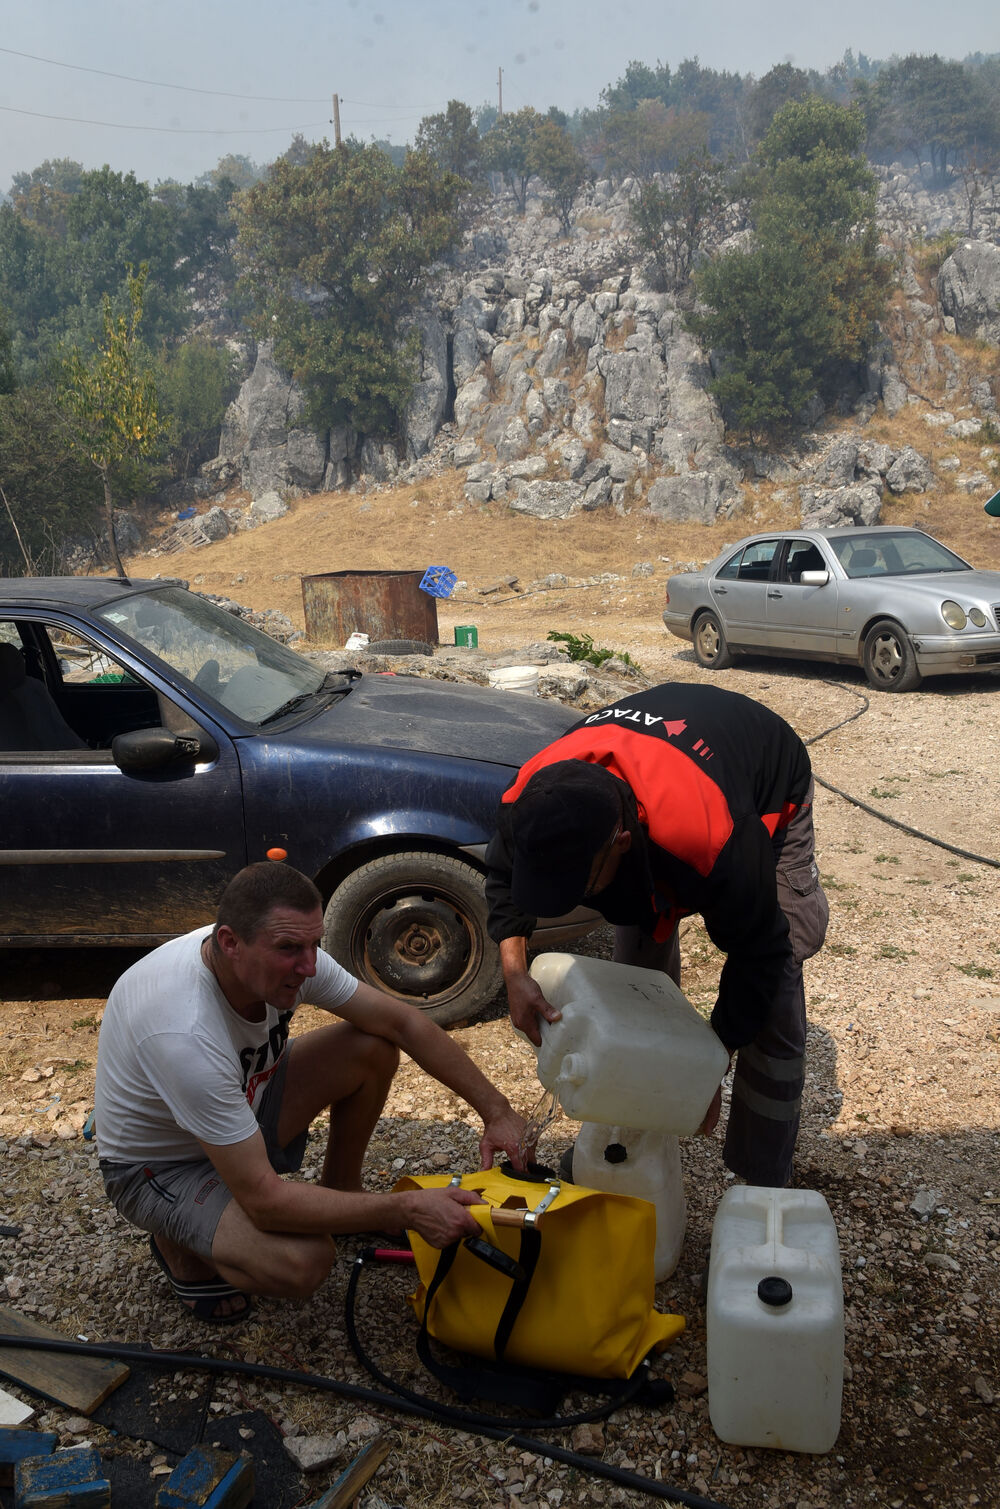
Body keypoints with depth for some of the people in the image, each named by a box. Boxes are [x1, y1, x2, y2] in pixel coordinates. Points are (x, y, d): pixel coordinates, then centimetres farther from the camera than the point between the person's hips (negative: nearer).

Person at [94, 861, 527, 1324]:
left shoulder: (286, 956, -20)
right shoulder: (185, 1036, -40)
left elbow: (402, 1021, -9)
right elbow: (264, 1200, -36)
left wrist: (496, 1110, -14)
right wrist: (406, 1211, -33)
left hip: (241, 1105, 7)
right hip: (161, 1165, -7)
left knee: (375, 1044, -11)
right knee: (302, 1262, -31)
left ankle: (340, 1190, 13)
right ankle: (181, 1243, 2)